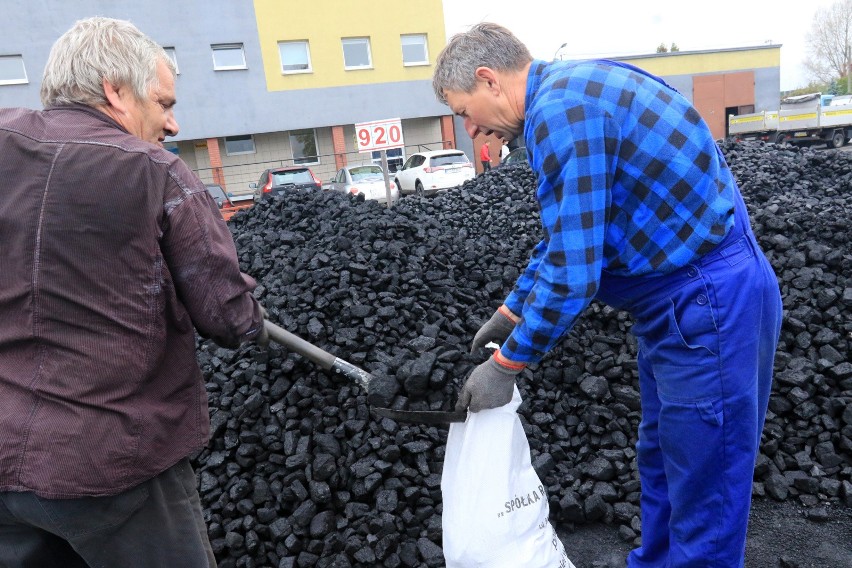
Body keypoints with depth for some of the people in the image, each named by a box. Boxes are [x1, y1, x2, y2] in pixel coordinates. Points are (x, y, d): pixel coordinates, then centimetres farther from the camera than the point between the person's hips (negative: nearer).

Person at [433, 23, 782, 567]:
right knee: (660, 461, 22)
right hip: (682, 297, 10)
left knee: (703, 496, 4)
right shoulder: (572, 91, 11)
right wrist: (510, 313, 19)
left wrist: (506, 364, -11)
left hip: (710, 303, -10)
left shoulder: (561, 110, -21)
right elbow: (567, 238, 18)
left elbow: (573, 272, -24)